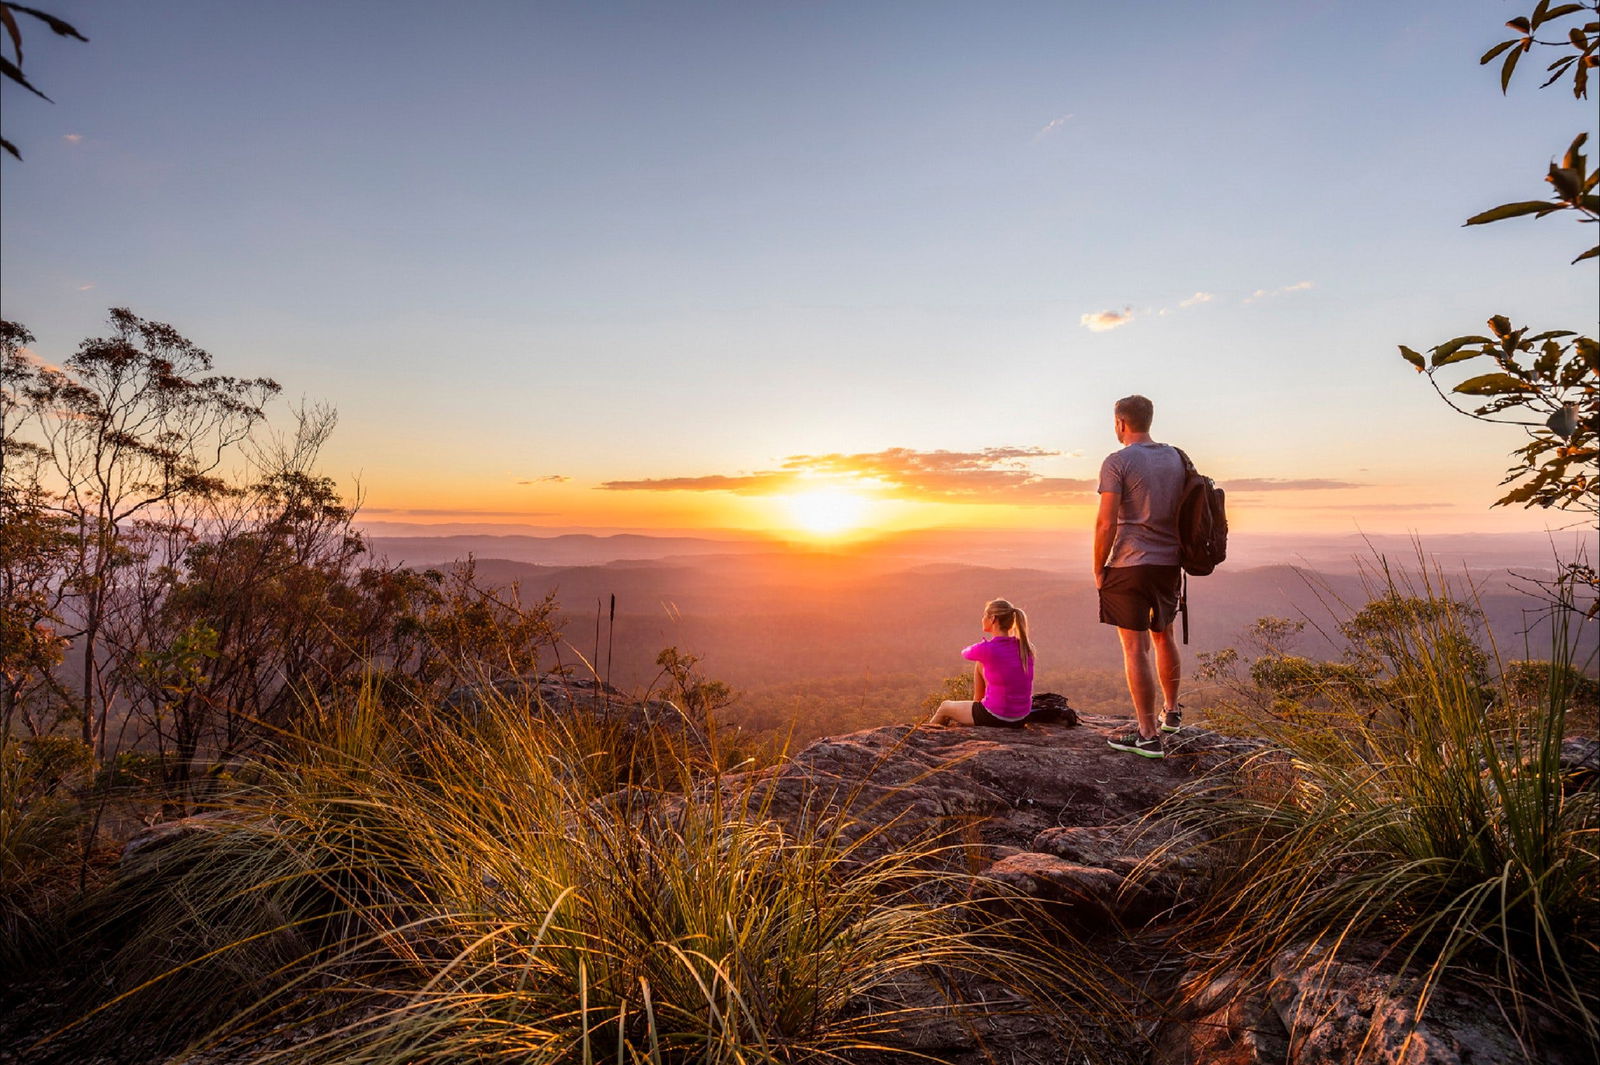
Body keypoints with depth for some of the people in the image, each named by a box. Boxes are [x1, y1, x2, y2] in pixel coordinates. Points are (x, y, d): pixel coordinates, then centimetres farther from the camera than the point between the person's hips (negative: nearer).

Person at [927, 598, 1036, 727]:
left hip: (996, 718, -6)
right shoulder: (1025, 647, -5)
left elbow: (965, 653, 3)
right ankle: (977, 701, 41)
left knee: (945, 706, 23)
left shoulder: (986, 649, -21)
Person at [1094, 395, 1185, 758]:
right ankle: (1171, 711, 37)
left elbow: (1106, 523, -15)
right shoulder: (1177, 458, 9)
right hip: (1169, 563, 7)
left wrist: (1098, 568, -5)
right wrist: (1175, 554, 20)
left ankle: (1148, 736, 2)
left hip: (1129, 565, -7)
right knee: (1163, 636, 24)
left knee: (1135, 648, -2)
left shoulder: (1117, 462, -10)